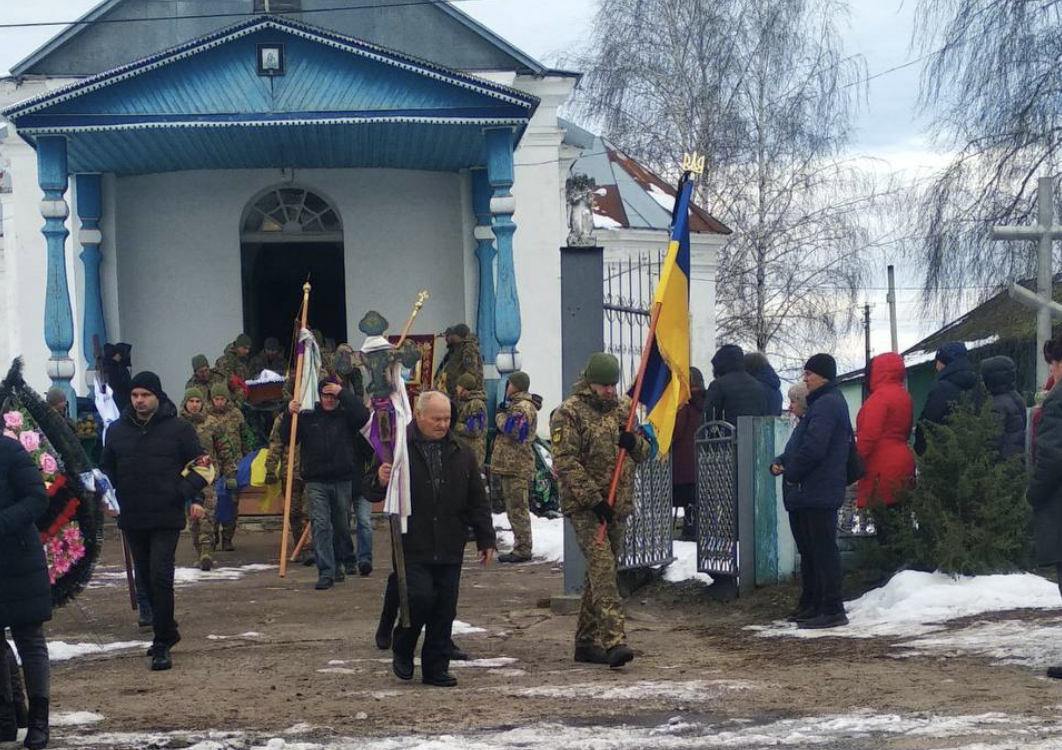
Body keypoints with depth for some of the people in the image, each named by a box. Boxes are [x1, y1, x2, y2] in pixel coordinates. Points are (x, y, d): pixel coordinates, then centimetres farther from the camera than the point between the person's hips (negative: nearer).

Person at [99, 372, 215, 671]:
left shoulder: (178, 429, -1)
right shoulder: (117, 430, 9)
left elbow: (203, 465, 3)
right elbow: (107, 470, 24)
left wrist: (192, 496, -10)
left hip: (167, 518, -5)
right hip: (132, 519, 5)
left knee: (160, 577, -14)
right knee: (146, 578, 12)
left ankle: (162, 644, -10)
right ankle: (166, 632, 29)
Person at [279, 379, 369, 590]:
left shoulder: (346, 415, 5)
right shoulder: (308, 417, 7)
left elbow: (363, 415, -16)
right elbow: (286, 438, 4)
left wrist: (342, 392, -14)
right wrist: (289, 415, -12)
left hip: (343, 480, 1)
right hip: (316, 482, -1)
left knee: (341, 526, 12)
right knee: (320, 525, -11)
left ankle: (335, 565, 32)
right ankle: (326, 572, -14)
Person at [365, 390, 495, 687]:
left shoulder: (460, 454, 11)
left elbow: (477, 502, 16)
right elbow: (370, 492, 3)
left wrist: (486, 539, 13)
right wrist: (379, 481, -21)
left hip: (449, 550, 4)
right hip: (412, 548, -4)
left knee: (445, 610, 3)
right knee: (421, 597, -14)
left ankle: (436, 668, 13)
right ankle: (402, 651, 12)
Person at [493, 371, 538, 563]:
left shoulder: (523, 407, -13)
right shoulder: (517, 404, 21)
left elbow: (511, 429, -24)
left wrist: (500, 415, -8)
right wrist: (503, 414, 10)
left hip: (517, 466, -11)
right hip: (511, 464, 11)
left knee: (517, 508, -9)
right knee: (514, 508, 15)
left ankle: (522, 549, -8)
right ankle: (521, 547, 20)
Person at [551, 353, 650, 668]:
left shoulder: (623, 407, 13)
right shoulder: (569, 413, -7)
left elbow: (646, 451, 18)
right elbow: (565, 462, -13)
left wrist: (634, 444, -7)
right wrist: (594, 499, -19)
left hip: (619, 505, 7)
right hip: (584, 506, -7)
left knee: (600, 572, 10)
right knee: (602, 567, -18)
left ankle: (587, 642, 18)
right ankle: (614, 640, -27)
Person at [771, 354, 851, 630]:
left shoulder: (827, 405, -15)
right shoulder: (822, 403, 20)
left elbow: (813, 448, -24)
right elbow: (801, 444, 26)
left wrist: (791, 472, -10)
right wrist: (781, 462, 8)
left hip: (819, 493, -11)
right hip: (809, 494, 11)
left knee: (823, 551, -9)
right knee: (809, 551, 16)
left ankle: (832, 611, -9)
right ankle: (810, 606, 24)